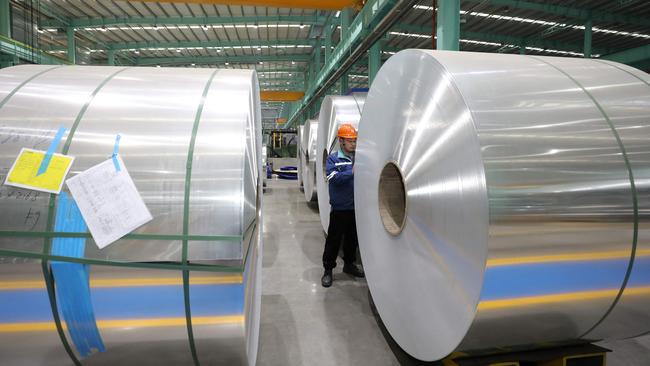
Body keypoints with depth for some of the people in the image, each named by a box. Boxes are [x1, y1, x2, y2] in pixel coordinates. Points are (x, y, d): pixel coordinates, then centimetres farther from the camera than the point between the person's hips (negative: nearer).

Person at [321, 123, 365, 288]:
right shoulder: (334, 158, -5)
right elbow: (333, 177, -20)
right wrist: (352, 172, -28)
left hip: (356, 207, 5)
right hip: (340, 207, -5)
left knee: (353, 238, 18)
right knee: (334, 239, 2)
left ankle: (349, 264, 36)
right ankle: (328, 269, 15)